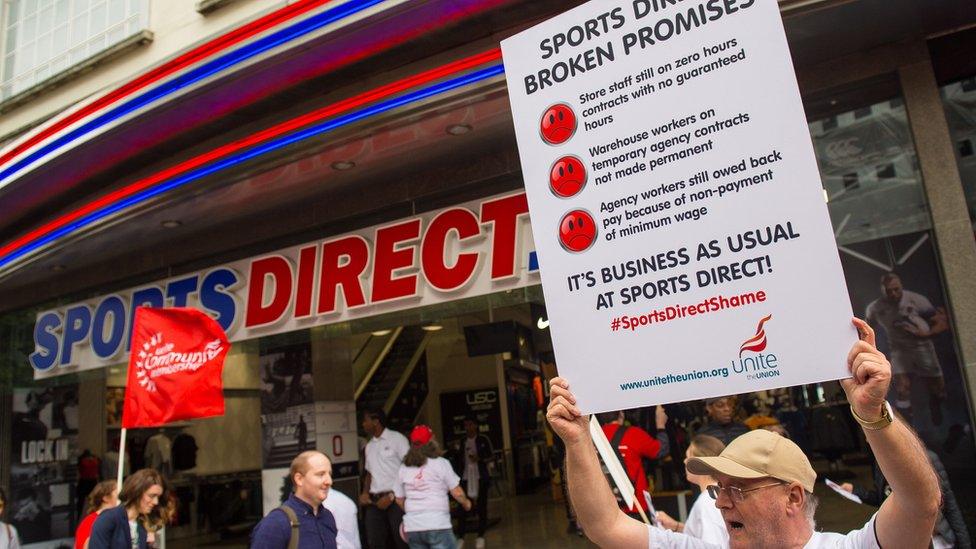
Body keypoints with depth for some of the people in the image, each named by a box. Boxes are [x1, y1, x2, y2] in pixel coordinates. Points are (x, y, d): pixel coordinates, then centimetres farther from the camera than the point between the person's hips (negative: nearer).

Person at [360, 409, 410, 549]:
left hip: (396, 499, -6)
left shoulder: (397, 439, -5)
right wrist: (365, 493, 5)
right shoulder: (369, 446, 16)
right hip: (374, 501, 6)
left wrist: (392, 496, -13)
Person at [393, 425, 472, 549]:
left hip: (412, 527, 5)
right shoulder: (441, 463, -4)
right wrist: (466, 503, 16)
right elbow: (457, 493, -4)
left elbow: (399, 499, 15)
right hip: (438, 525, -5)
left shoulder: (403, 468, 8)